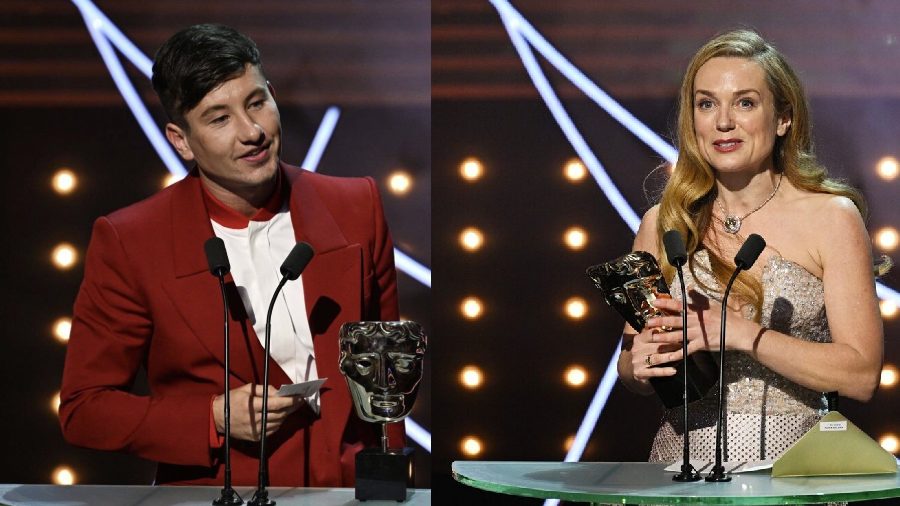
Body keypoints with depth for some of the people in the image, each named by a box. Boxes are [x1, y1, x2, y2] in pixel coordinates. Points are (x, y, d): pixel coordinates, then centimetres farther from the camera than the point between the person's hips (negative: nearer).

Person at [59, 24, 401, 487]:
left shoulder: (357, 209, 6)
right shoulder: (127, 244, -3)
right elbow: (82, 409, 0)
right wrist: (215, 419, -11)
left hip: (352, 491, 3)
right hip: (219, 498, -3)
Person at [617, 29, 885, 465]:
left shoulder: (831, 218, 1)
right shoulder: (663, 224, 8)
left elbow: (862, 375, -5)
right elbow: (629, 360, 17)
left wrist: (741, 334, -14)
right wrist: (640, 367, -6)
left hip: (791, 460, -3)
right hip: (685, 460, 3)